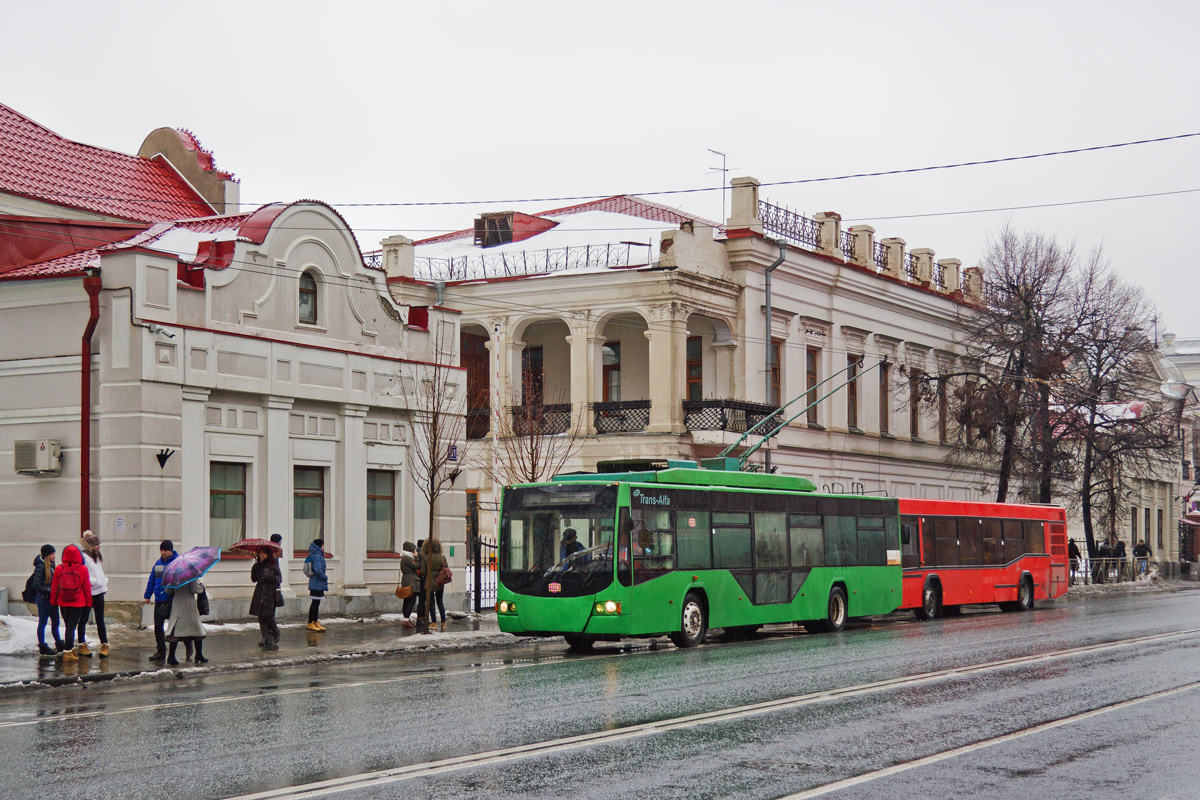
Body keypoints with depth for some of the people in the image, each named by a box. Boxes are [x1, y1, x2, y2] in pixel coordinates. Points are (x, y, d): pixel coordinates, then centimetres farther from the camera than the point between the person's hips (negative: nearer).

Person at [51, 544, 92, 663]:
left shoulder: (59, 569, -5)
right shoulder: (83, 569, -9)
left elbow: (54, 587, 3)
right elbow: (87, 587, -2)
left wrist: (53, 600, 15)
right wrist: (88, 602, 8)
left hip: (63, 603, 2)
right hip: (78, 604, -2)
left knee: (68, 626, 17)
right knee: (72, 626, -2)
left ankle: (71, 649, 29)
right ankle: (68, 652, -8)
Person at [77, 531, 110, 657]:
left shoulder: (96, 557, 16)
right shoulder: (83, 557, -13)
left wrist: (105, 581, 8)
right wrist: (96, 581, -18)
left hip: (98, 592, 7)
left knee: (100, 619, 8)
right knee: (83, 619, 5)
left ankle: (104, 645, 9)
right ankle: (82, 645, 12)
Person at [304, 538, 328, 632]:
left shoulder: (312, 556, 13)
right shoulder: (317, 556, -17)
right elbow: (318, 570, -23)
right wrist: (325, 577, -9)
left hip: (314, 583, 10)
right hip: (317, 584, -10)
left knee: (316, 603, 15)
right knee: (315, 603, -6)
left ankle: (315, 622, 22)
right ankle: (310, 623, -4)